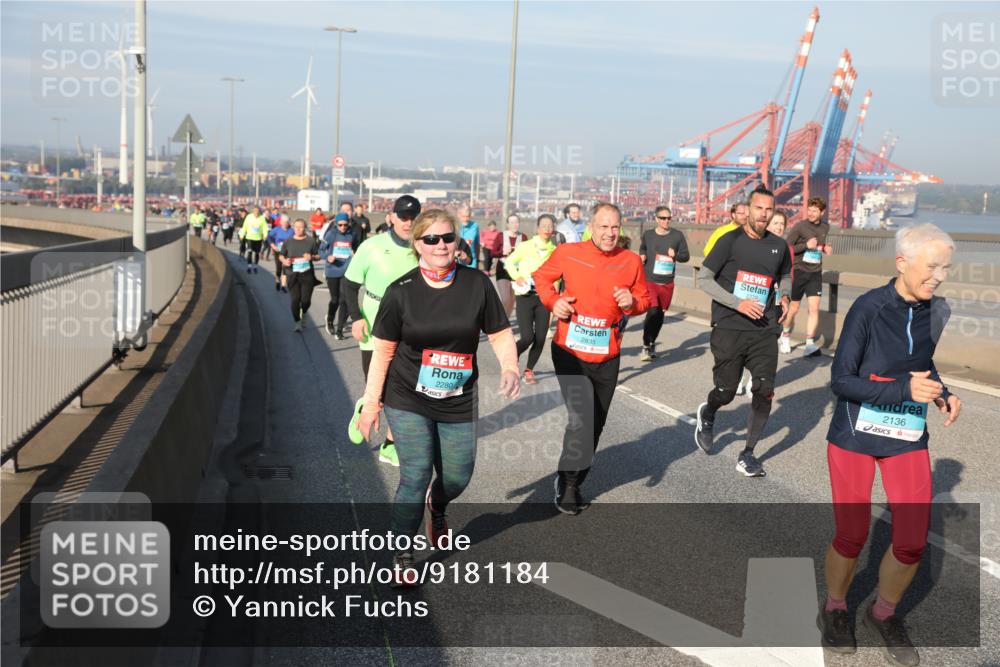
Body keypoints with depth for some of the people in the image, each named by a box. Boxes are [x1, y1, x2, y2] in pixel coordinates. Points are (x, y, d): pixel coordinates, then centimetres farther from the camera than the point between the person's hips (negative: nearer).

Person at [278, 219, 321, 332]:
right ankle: (297, 322, 12)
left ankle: (303, 314, 33)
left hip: (307, 275, 0)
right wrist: (284, 261, -8)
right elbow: (281, 255, 13)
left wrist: (312, 257, -14)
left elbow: (318, 256, 7)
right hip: (292, 275, 1)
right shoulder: (288, 241, 6)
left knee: (306, 300, -2)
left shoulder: (311, 241, 2)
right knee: (295, 300, -6)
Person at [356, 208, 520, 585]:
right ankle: (402, 556, 13)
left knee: (457, 478, 11)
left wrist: (510, 368, -17)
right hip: (408, 402, -2)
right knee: (415, 478, -7)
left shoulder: (476, 284, -4)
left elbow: (500, 334, 1)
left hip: (460, 405, 2)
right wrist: (371, 403, -1)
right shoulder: (401, 291, -6)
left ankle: (437, 506, 48)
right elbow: (383, 350, -1)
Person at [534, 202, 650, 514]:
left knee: (595, 425, 14)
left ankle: (574, 483, 32)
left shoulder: (631, 261, -2)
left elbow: (645, 298, 9)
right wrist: (552, 301, -8)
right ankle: (566, 483, 5)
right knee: (581, 420, -15)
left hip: (607, 357, 4)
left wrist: (632, 303, -13)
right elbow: (542, 277, 10)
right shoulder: (567, 253, -7)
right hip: (570, 352, -3)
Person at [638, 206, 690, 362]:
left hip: (667, 282, 2)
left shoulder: (677, 236, 0)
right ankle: (646, 346, -6)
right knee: (652, 311, -17)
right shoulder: (648, 235, 3)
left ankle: (652, 343, 32)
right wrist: (642, 255, 3)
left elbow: (686, 256, 4)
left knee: (660, 313, 13)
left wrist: (676, 255, -16)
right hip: (649, 280, -2)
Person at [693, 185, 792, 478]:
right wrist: (738, 303, -16)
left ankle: (747, 454, 9)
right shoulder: (730, 240, -6)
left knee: (765, 391, -6)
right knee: (726, 392, 3)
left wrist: (785, 297, 6)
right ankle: (707, 414, 40)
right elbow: (704, 279, -6)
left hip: (765, 330, 3)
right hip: (730, 329, -3)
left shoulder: (779, 246, 7)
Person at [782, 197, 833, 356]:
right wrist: (806, 245, -21)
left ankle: (810, 344, -8)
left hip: (815, 273, 3)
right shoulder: (800, 226, -10)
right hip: (799, 271, -3)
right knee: (794, 309, 7)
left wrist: (825, 248, 4)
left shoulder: (825, 227, 7)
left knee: (814, 308, -9)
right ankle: (786, 336, 31)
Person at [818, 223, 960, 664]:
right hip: (854, 436, -4)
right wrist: (905, 389, -28)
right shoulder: (869, 308, -18)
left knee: (912, 543, 0)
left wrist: (942, 394, -3)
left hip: (907, 438, 4)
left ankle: (883, 614, 28)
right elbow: (841, 380, -18)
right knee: (852, 537, 5)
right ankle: (834, 611, 33)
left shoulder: (936, 312, -2)